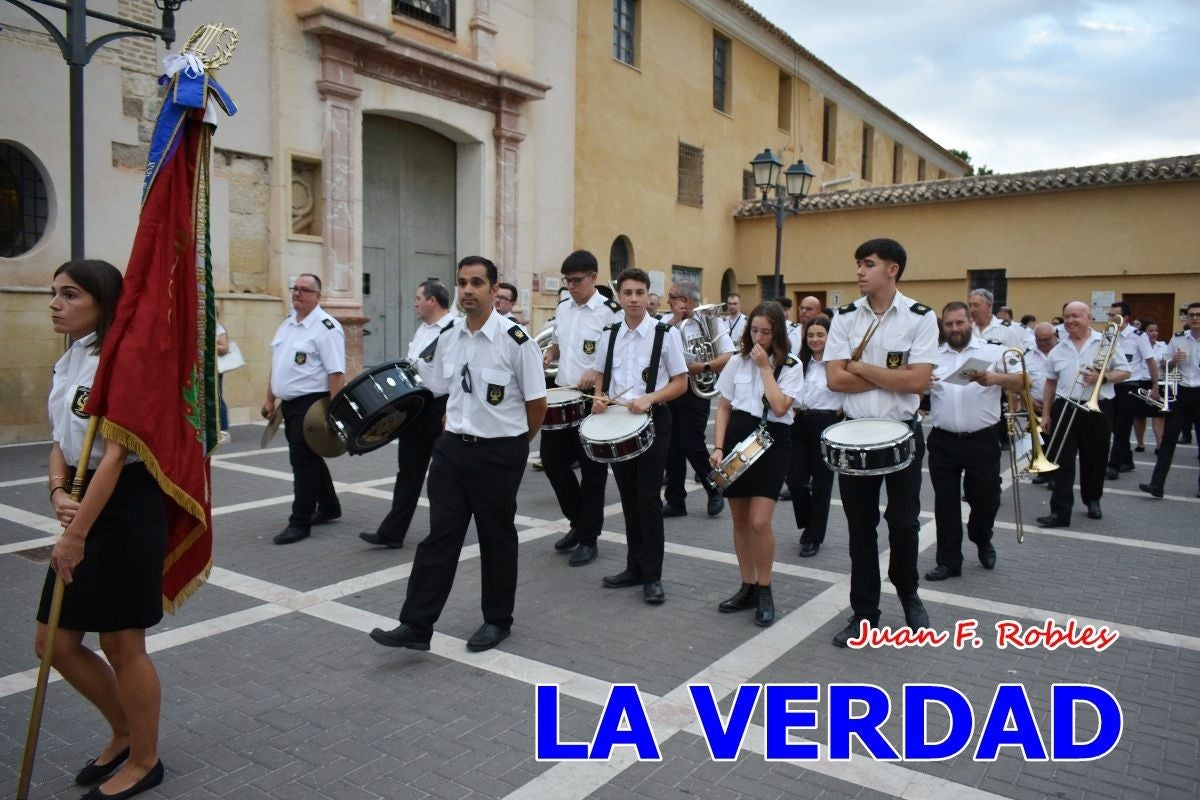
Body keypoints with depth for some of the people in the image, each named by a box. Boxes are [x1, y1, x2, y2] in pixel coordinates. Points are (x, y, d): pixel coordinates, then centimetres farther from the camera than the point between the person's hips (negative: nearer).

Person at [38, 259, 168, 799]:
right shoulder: (65, 364, 12)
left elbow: (114, 454, -20)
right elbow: (61, 443, 14)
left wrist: (76, 534, -19)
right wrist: (59, 493, -7)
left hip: (126, 508, -9)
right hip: (84, 506, 9)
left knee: (121, 643, 4)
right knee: (56, 643, 14)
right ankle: (123, 733, 36)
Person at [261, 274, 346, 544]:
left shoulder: (326, 327, -15)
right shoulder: (288, 323, 12)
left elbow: (336, 373, -20)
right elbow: (277, 365, 20)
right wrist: (270, 399, 17)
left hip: (311, 404, -9)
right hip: (289, 404, 9)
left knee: (303, 460, -6)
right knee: (309, 458, 18)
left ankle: (300, 522, 3)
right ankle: (329, 507, 33)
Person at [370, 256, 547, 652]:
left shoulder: (515, 340, -15)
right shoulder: (447, 337, 3)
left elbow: (537, 403, -8)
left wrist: (514, 442, 4)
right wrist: (458, 425, 15)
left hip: (499, 454, -4)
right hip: (452, 447, 5)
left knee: (497, 538, 10)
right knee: (440, 536, 5)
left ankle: (497, 621, 27)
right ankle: (416, 626, 11)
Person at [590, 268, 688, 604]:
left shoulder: (665, 334, -6)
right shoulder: (609, 335, 7)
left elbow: (681, 383, -5)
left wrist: (650, 398, -20)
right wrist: (600, 398, -5)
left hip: (652, 421, -4)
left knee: (648, 498, -4)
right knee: (628, 498, 13)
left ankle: (652, 576, 8)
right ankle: (635, 567, 25)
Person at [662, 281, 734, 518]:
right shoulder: (668, 322, 10)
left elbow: (729, 357, -10)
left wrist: (703, 367, -21)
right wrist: (674, 321, -9)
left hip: (695, 391, -5)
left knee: (691, 445, -7)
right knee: (671, 446, 7)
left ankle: (715, 489, 16)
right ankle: (675, 500, 17)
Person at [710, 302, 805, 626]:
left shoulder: (791, 366, -3)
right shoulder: (738, 361, 7)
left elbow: (780, 407, -17)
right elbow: (724, 407, 9)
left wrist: (765, 367, -12)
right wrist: (718, 446, -1)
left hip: (771, 442, -4)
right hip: (737, 438, 4)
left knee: (759, 522, -11)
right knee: (740, 519, 9)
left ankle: (764, 591, 8)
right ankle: (748, 587, 23)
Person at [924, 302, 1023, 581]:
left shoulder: (992, 352, 0)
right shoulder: (933, 356, 7)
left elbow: (1021, 381, -10)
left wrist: (994, 378, -29)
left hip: (982, 441, -1)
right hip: (943, 441, 2)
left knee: (986, 498, 11)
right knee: (945, 503, 6)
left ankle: (982, 540, 41)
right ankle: (949, 562, 16)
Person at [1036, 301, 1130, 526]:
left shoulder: (1107, 342, 1)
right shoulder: (1058, 350, 9)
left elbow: (1124, 372, 2)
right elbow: (1050, 383, 13)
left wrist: (1102, 377, -18)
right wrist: (1046, 414, 10)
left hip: (1098, 409, -2)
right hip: (1064, 409, 2)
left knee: (1094, 460, 11)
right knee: (1062, 461, -4)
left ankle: (1092, 501, 33)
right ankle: (1060, 512, -5)